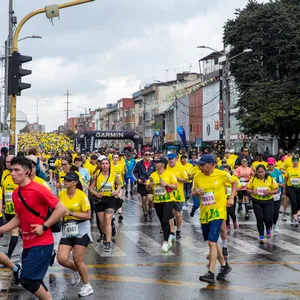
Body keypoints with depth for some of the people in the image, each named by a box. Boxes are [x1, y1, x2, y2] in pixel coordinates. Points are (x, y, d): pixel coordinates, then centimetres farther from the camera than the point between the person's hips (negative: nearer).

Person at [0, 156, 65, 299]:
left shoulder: (38, 189, -16)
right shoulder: (15, 193, 8)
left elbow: (61, 209, -15)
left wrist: (44, 226, -19)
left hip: (41, 243, -8)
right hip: (28, 244, 8)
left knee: (27, 280, -10)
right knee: (33, 280, 13)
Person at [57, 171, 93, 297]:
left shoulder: (81, 195, -13)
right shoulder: (61, 194, 2)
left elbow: (88, 215, -15)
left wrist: (70, 213, -21)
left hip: (81, 229, -5)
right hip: (67, 229, 5)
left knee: (77, 260, -4)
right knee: (61, 259, -8)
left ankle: (87, 286, 18)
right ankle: (76, 271, 26)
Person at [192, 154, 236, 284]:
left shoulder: (222, 174, -9)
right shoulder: (197, 176, -1)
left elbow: (234, 182, 11)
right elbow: (193, 192, 10)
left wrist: (231, 198, 1)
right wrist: (196, 192, -13)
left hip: (217, 212, -5)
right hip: (204, 213, 5)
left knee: (212, 242, -16)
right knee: (212, 242, 16)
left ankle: (211, 274, -15)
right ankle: (224, 265, 37)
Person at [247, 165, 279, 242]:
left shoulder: (270, 179, -6)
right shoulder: (253, 179, -4)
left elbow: (277, 189, -2)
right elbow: (248, 189, 4)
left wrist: (270, 192, -20)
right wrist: (252, 191, -19)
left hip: (268, 202, 0)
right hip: (257, 202, 1)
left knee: (268, 219, -4)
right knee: (259, 219, -2)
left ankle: (268, 229, 32)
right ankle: (261, 236, 15)